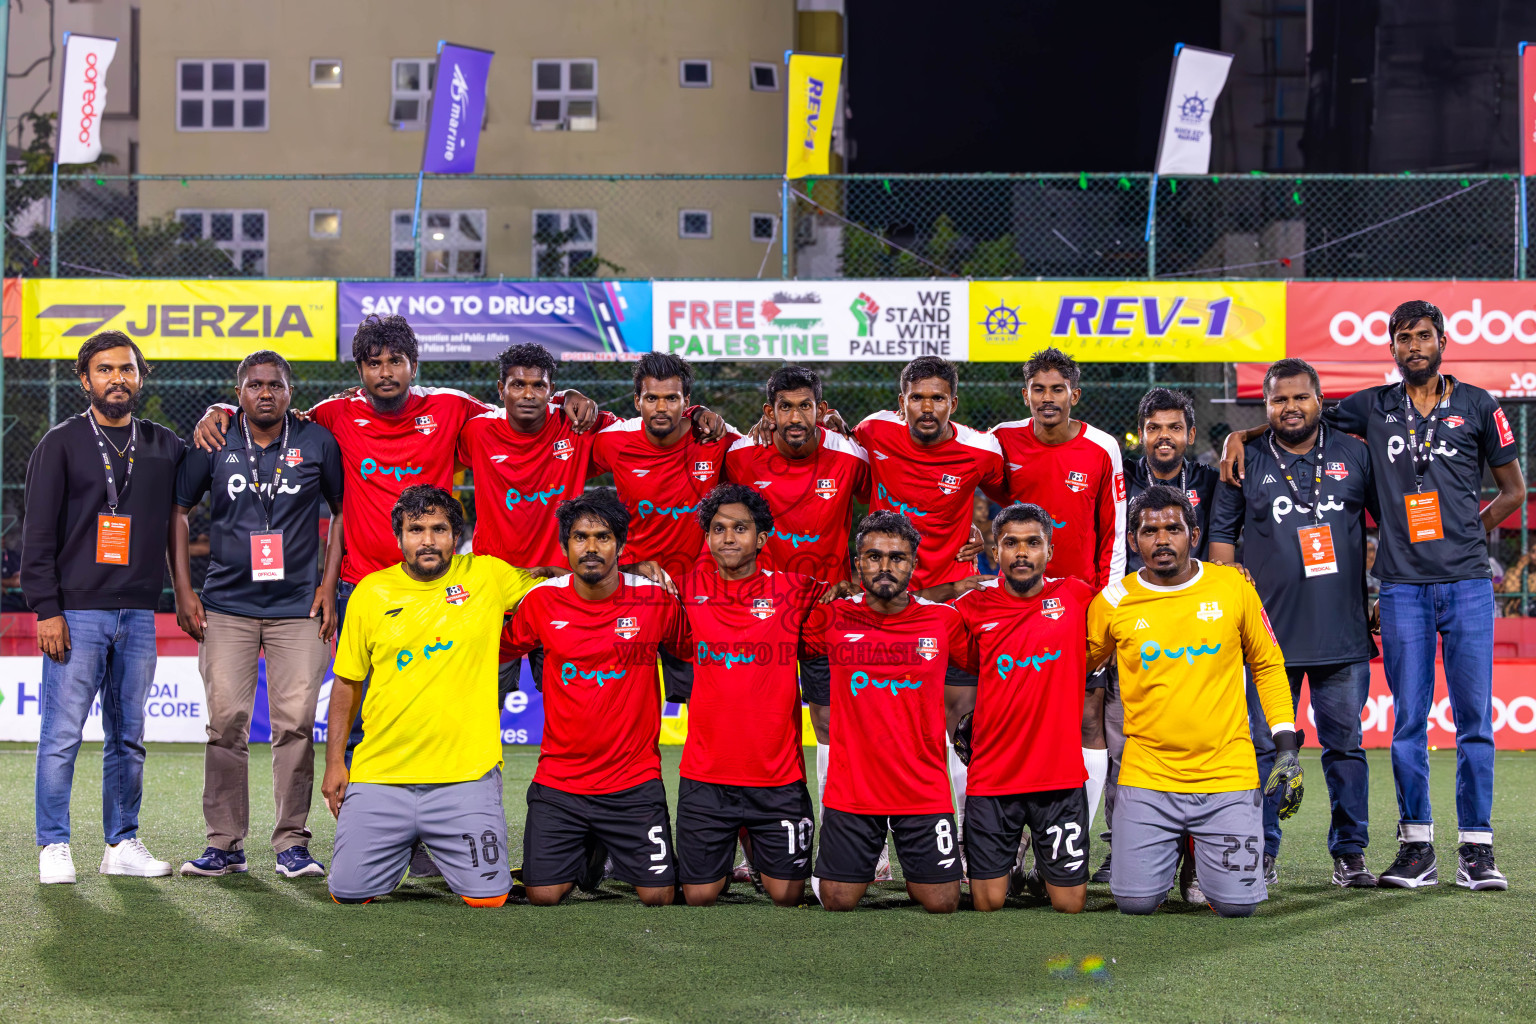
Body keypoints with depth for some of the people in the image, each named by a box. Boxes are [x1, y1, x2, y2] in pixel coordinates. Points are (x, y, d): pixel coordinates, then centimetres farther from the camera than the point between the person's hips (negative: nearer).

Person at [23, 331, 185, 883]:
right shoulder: (61, 444, 2)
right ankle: (54, 847, 3)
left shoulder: (165, 447, 12)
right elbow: (39, 533, -2)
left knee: (129, 736, 7)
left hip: (138, 614, 4)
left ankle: (123, 844, 14)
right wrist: (46, 610, -9)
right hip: (77, 612, -4)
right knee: (62, 736, -5)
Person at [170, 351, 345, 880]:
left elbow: (343, 511, 11)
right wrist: (183, 592, 4)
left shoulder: (318, 443, 3)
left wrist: (328, 586, 4)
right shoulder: (214, 445, 4)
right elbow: (177, 511, 11)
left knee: (296, 722, -6)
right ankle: (225, 843, 4)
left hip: (298, 604, -1)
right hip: (227, 605, 1)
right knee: (225, 721, -4)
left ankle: (292, 841, 2)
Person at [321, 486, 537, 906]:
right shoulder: (371, 592, 5)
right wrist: (335, 762, 9)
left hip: (466, 776, -1)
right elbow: (347, 682, 12)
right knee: (349, 892, -3)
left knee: (487, 896, -9)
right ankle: (402, 850, 29)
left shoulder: (488, 576, 2)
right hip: (380, 777, 1)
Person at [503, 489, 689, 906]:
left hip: (635, 781, -1)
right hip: (558, 779, 1)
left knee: (657, 896, -3)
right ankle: (590, 856, 30)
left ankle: (614, 851, 31)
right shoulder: (543, 600, -3)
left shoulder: (656, 599, -6)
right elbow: (500, 649, 13)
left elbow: (691, 653, 11)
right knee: (543, 895, -3)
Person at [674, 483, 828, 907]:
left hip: (778, 778, -1)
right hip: (705, 778, 1)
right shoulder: (689, 590, 2)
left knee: (787, 895, 4)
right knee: (699, 896, 4)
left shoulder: (791, 590, -1)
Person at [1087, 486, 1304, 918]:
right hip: (1148, 779, 0)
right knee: (1136, 901, -9)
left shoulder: (1233, 587, 1)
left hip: (1228, 774, 0)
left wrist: (1287, 748, 4)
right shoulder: (1113, 602, -1)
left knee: (1236, 903, -7)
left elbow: (1268, 665, 12)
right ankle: (1173, 848, 24)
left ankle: (1206, 854, 27)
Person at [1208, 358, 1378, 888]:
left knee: (1345, 745, 4)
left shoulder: (1354, 456, 7)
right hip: (1271, 633, -1)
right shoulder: (1246, 464, 5)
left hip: (1344, 635, 1)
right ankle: (1261, 852, 9)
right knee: (1266, 745, 1)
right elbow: (1221, 536, 8)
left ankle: (1350, 853, 12)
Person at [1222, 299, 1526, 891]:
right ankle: (1416, 848, 7)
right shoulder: (1373, 408, 9)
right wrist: (1242, 434, 3)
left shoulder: (1477, 407, 8)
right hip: (1403, 587, 1)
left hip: (1467, 584, -1)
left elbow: (1514, 489, 13)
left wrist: (1469, 528, 3)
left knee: (1474, 718, -1)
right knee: (1409, 721, 1)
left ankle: (1476, 849, 4)